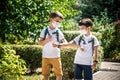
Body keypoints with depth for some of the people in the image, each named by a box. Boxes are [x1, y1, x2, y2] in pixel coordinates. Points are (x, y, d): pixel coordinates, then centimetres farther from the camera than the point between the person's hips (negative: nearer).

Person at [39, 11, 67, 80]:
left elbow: (65, 42, -2)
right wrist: (47, 40, -19)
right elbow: (41, 43, -1)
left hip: (56, 57, 0)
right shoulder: (44, 31, 0)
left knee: (59, 74, -2)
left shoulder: (59, 32, 0)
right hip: (45, 57, 0)